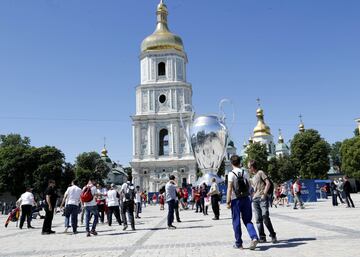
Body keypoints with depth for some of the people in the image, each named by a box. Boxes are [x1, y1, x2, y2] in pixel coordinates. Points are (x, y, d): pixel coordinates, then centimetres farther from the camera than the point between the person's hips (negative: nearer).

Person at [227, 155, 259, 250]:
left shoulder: (231, 174, -8)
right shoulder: (245, 173, 6)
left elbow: (229, 189, -12)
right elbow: (249, 186, 8)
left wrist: (228, 201, -9)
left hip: (236, 200, -4)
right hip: (246, 198, 4)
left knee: (236, 222, 6)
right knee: (247, 220, 12)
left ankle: (238, 243, 13)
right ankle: (254, 237, -8)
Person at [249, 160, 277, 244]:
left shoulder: (260, 172, 0)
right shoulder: (253, 177, 21)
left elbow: (268, 183, -8)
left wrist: (264, 194, -13)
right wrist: (252, 196, 13)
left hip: (263, 198, -7)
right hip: (255, 199, 7)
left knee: (265, 218, -11)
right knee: (258, 219, 4)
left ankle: (273, 236, 2)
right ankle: (262, 237, 8)